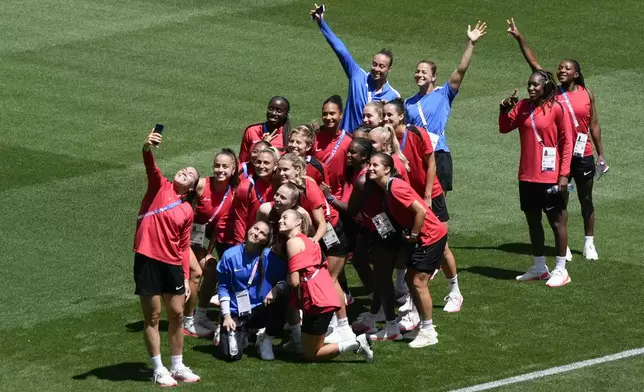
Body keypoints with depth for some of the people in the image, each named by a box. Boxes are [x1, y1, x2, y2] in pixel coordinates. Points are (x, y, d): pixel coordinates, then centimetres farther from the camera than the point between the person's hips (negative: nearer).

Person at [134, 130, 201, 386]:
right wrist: (147, 148, -39)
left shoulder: (187, 211, 11)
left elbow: (183, 247, 13)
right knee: (152, 317, 2)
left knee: (177, 314, 11)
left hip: (172, 264, 5)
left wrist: (186, 278, 8)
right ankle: (158, 370, 10)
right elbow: (150, 167, -18)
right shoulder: (160, 186, 2)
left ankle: (178, 367, 26)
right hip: (148, 259, -5)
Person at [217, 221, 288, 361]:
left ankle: (266, 340, -5)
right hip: (235, 313, -1)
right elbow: (223, 287, -2)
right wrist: (226, 316, -8)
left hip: (260, 311, 1)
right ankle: (242, 334, 18)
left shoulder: (271, 258, -9)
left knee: (280, 300, -32)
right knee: (232, 355, -21)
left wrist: (277, 289, -32)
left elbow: (284, 279, -9)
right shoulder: (231, 255, -7)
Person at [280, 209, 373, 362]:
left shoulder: (293, 242, -8)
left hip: (318, 301, -9)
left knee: (310, 355, 2)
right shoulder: (307, 241, 20)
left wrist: (285, 279, 7)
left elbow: (294, 281, -13)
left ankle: (356, 344, -5)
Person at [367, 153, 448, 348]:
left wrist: (413, 235, -16)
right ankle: (425, 327, 21)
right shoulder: (387, 189, 6)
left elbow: (421, 211, -26)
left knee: (418, 282, -7)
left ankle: (428, 332, 0)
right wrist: (411, 236, 8)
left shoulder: (396, 188, -23)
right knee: (411, 280, 13)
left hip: (430, 237, -10)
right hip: (420, 238, 10)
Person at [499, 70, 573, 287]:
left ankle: (561, 270, 7)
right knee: (533, 221, 13)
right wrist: (504, 109, -10)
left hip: (550, 177, -6)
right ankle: (539, 267, 25)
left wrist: (564, 174, -12)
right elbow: (504, 128, 9)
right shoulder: (523, 107, 5)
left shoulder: (556, 109, -9)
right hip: (527, 176, 6)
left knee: (557, 221, 1)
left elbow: (567, 141, -8)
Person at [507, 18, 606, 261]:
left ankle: (589, 243, 21)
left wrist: (600, 154, 5)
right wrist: (519, 38, -17)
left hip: (583, 156, 1)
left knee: (586, 200, 10)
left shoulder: (586, 94, 1)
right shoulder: (553, 92, -2)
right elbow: (533, 64, -10)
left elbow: (594, 125, 6)